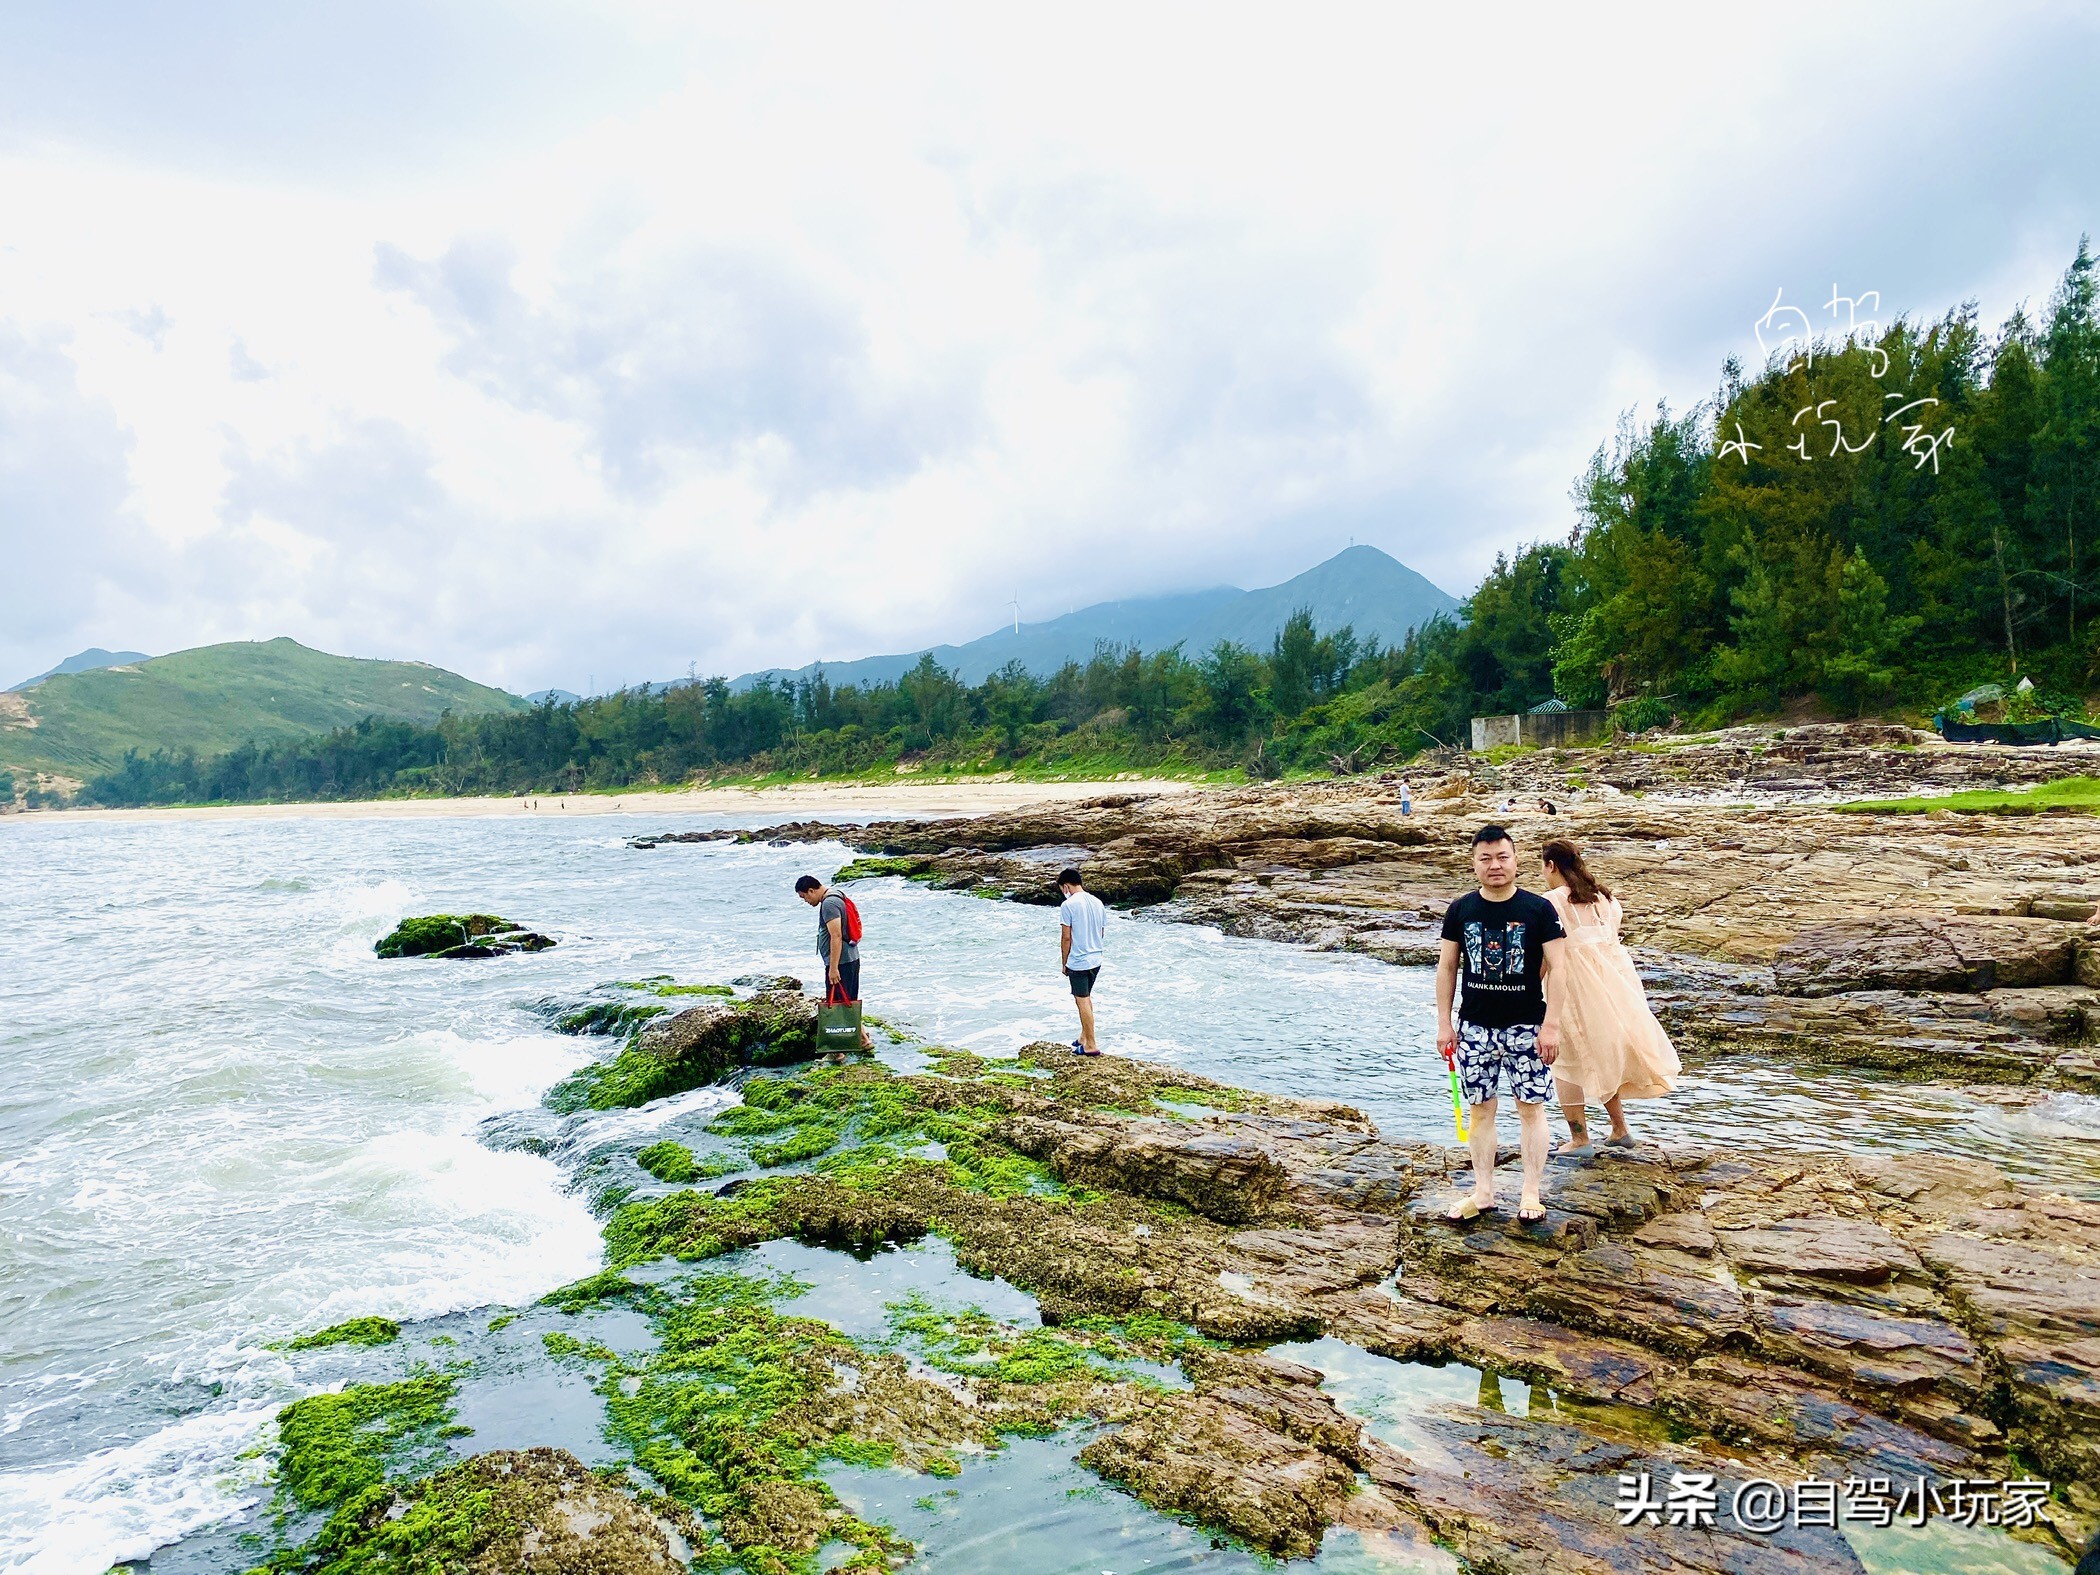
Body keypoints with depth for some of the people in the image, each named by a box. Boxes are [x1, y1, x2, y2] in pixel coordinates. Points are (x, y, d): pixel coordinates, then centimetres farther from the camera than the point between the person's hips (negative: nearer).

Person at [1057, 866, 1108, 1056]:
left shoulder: (1068, 905, -15)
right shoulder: (1097, 902, 6)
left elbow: (1066, 937, -13)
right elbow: (1102, 933, 11)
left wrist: (1064, 963, -3)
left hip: (1078, 962, -7)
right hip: (1096, 960, 7)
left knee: (1082, 1001, 1)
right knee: (1086, 998, 21)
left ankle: (1091, 1046, 5)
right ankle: (1084, 1037, 30)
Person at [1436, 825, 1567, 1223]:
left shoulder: (1539, 909, -6)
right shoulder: (1460, 910, 0)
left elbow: (1556, 967, -6)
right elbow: (1447, 967, 6)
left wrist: (1551, 1024, -11)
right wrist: (1444, 1022, 4)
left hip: (1525, 1026, -2)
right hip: (1475, 1026, 2)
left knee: (1531, 1107, 4)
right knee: (1480, 1109, 9)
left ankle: (1531, 1194, 17)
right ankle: (1483, 1192, 20)